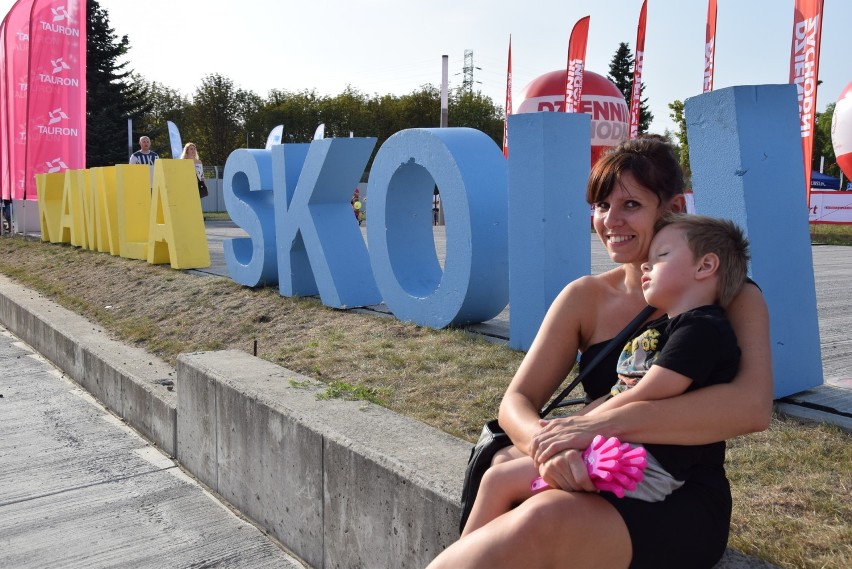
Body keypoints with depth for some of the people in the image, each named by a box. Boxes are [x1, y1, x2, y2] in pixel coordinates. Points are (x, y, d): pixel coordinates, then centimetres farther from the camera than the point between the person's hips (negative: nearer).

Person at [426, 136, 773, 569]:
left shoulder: (731, 297, -3)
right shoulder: (585, 298, 5)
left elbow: (753, 407, -21)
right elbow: (516, 401, -1)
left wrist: (607, 422, -30)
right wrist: (547, 444, -24)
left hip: (684, 506, -3)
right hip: (601, 488, 3)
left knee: (546, 520, -33)